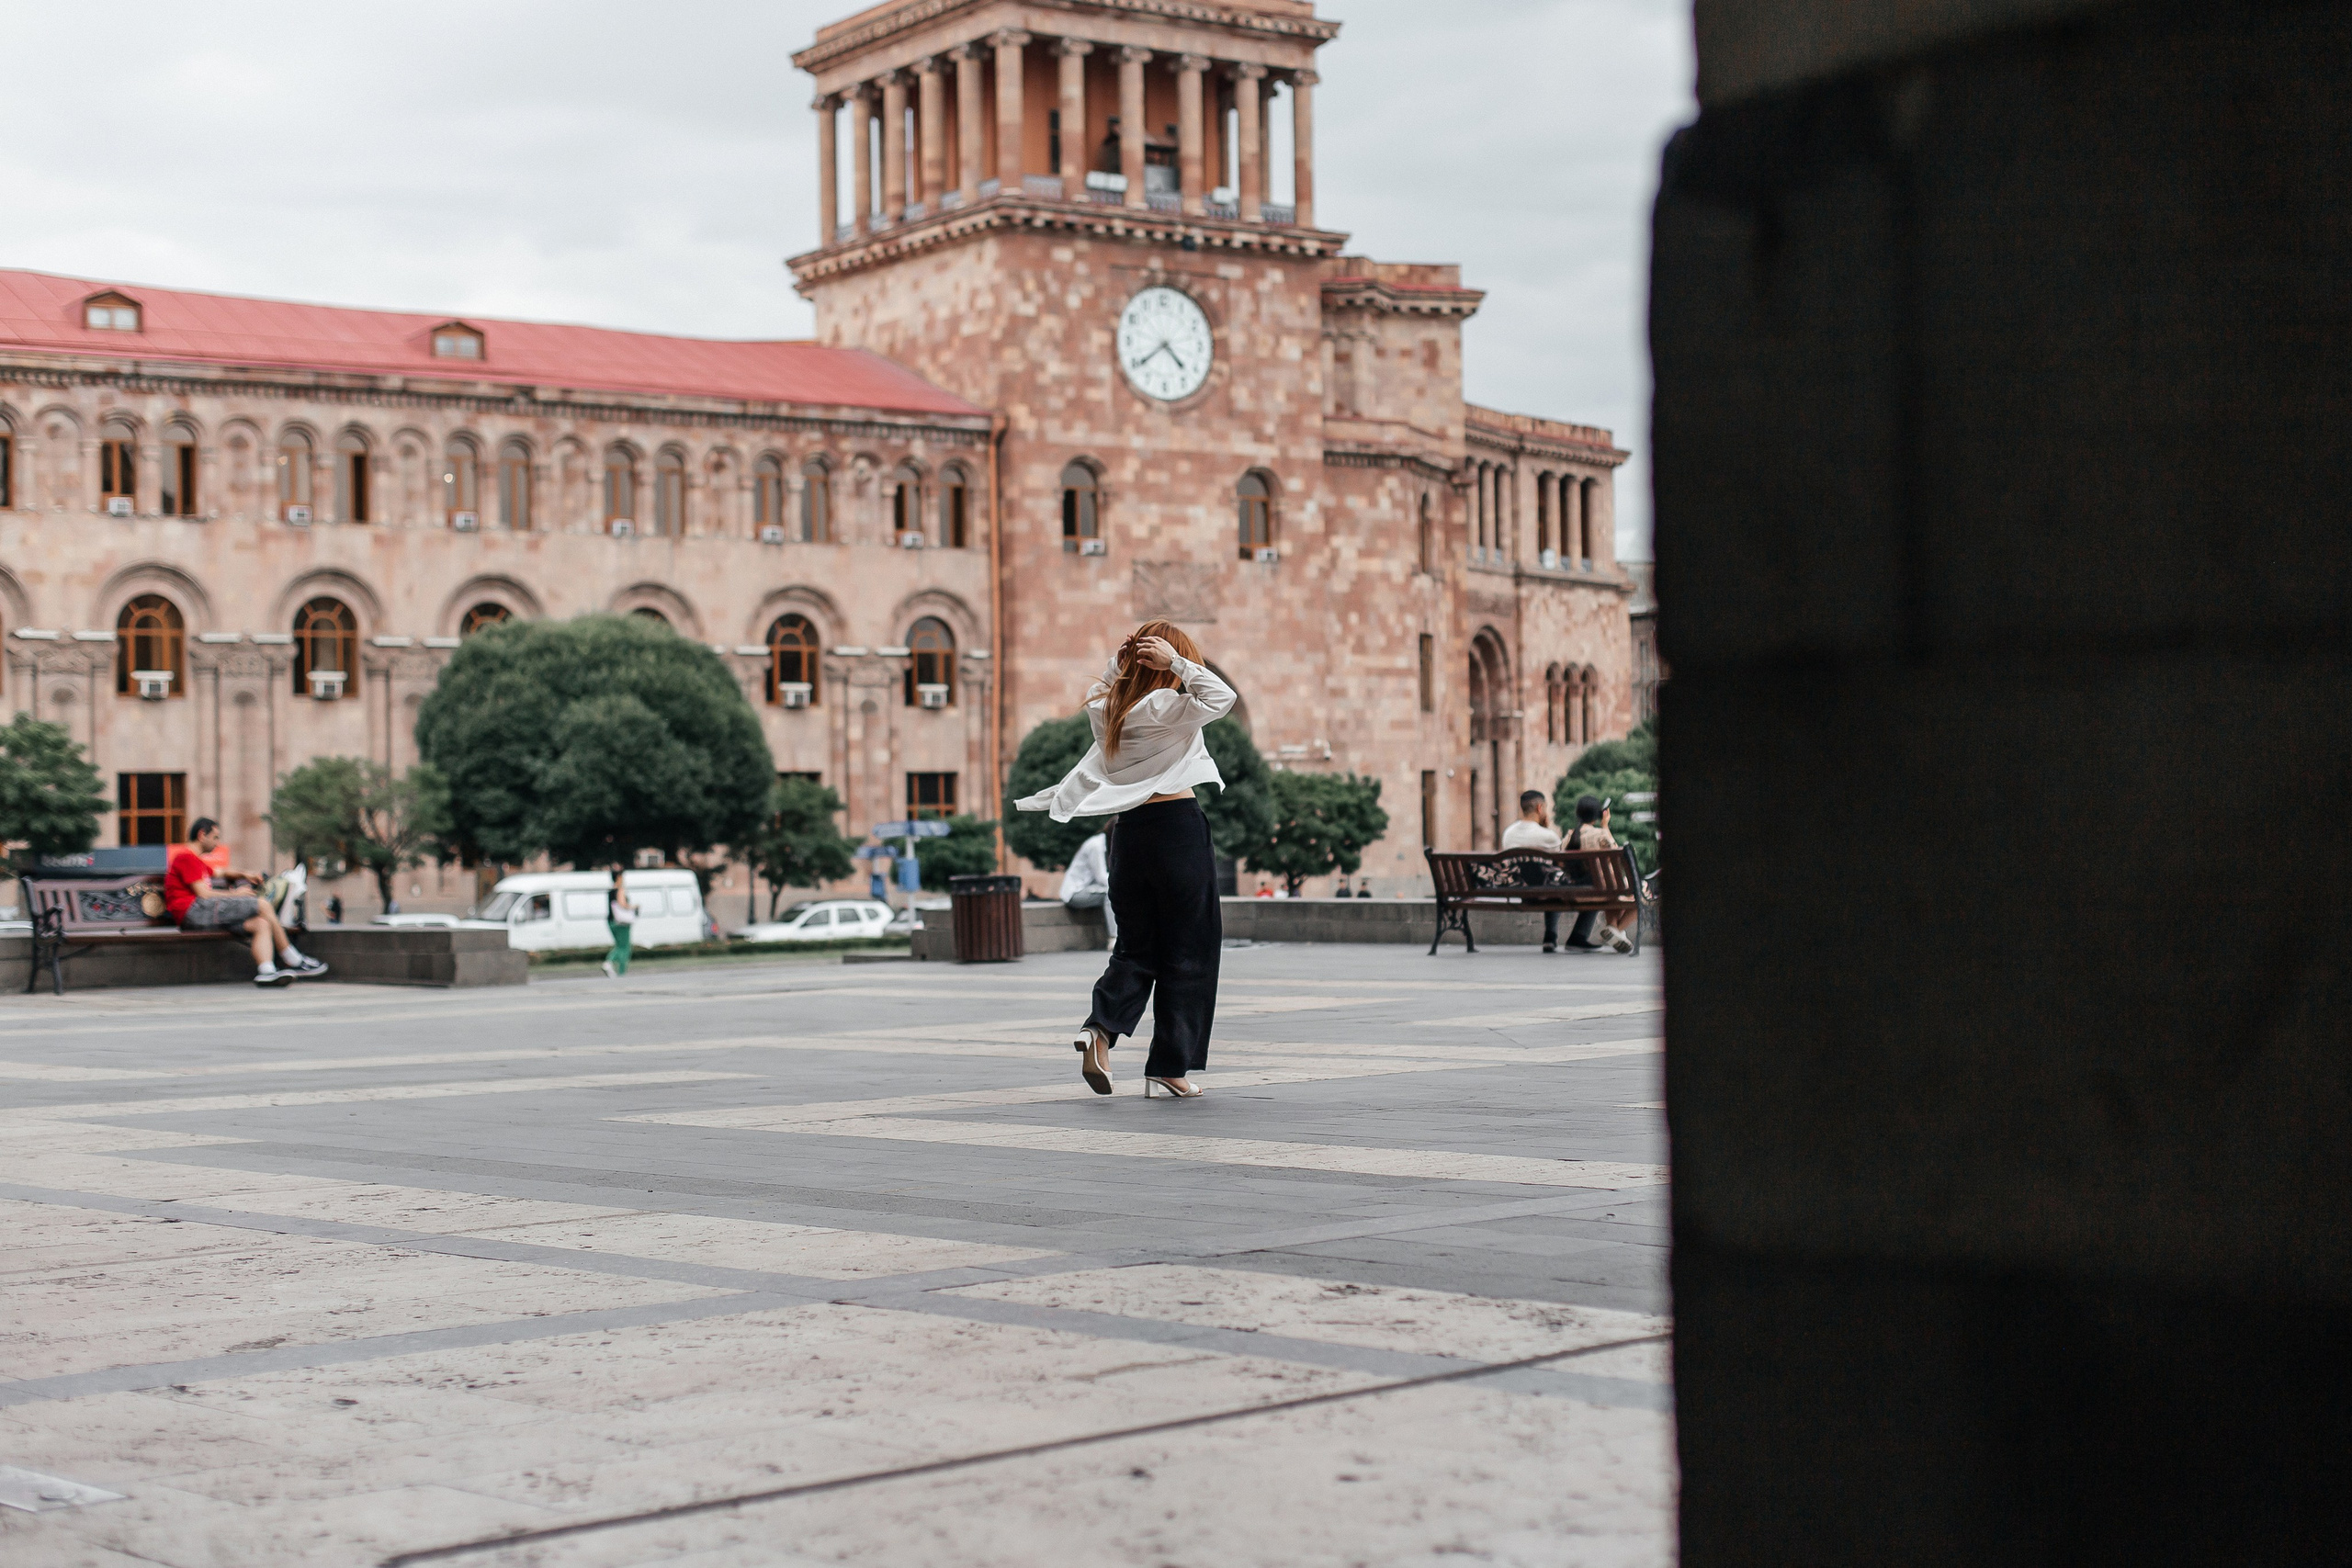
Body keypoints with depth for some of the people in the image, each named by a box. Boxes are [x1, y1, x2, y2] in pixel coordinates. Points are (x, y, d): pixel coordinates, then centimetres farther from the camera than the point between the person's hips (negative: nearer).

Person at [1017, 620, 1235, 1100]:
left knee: (1137, 945, 15)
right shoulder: (1164, 708, -12)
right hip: (1176, 824, -6)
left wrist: (1121, 659, 15)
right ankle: (1170, 1067, 3)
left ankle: (1101, 1026, -10)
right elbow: (1221, 697, -18)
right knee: (1188, 948, 3)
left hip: (1129, 828, 6)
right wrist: (1176, 662, -17)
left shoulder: (1106, 708, 8)